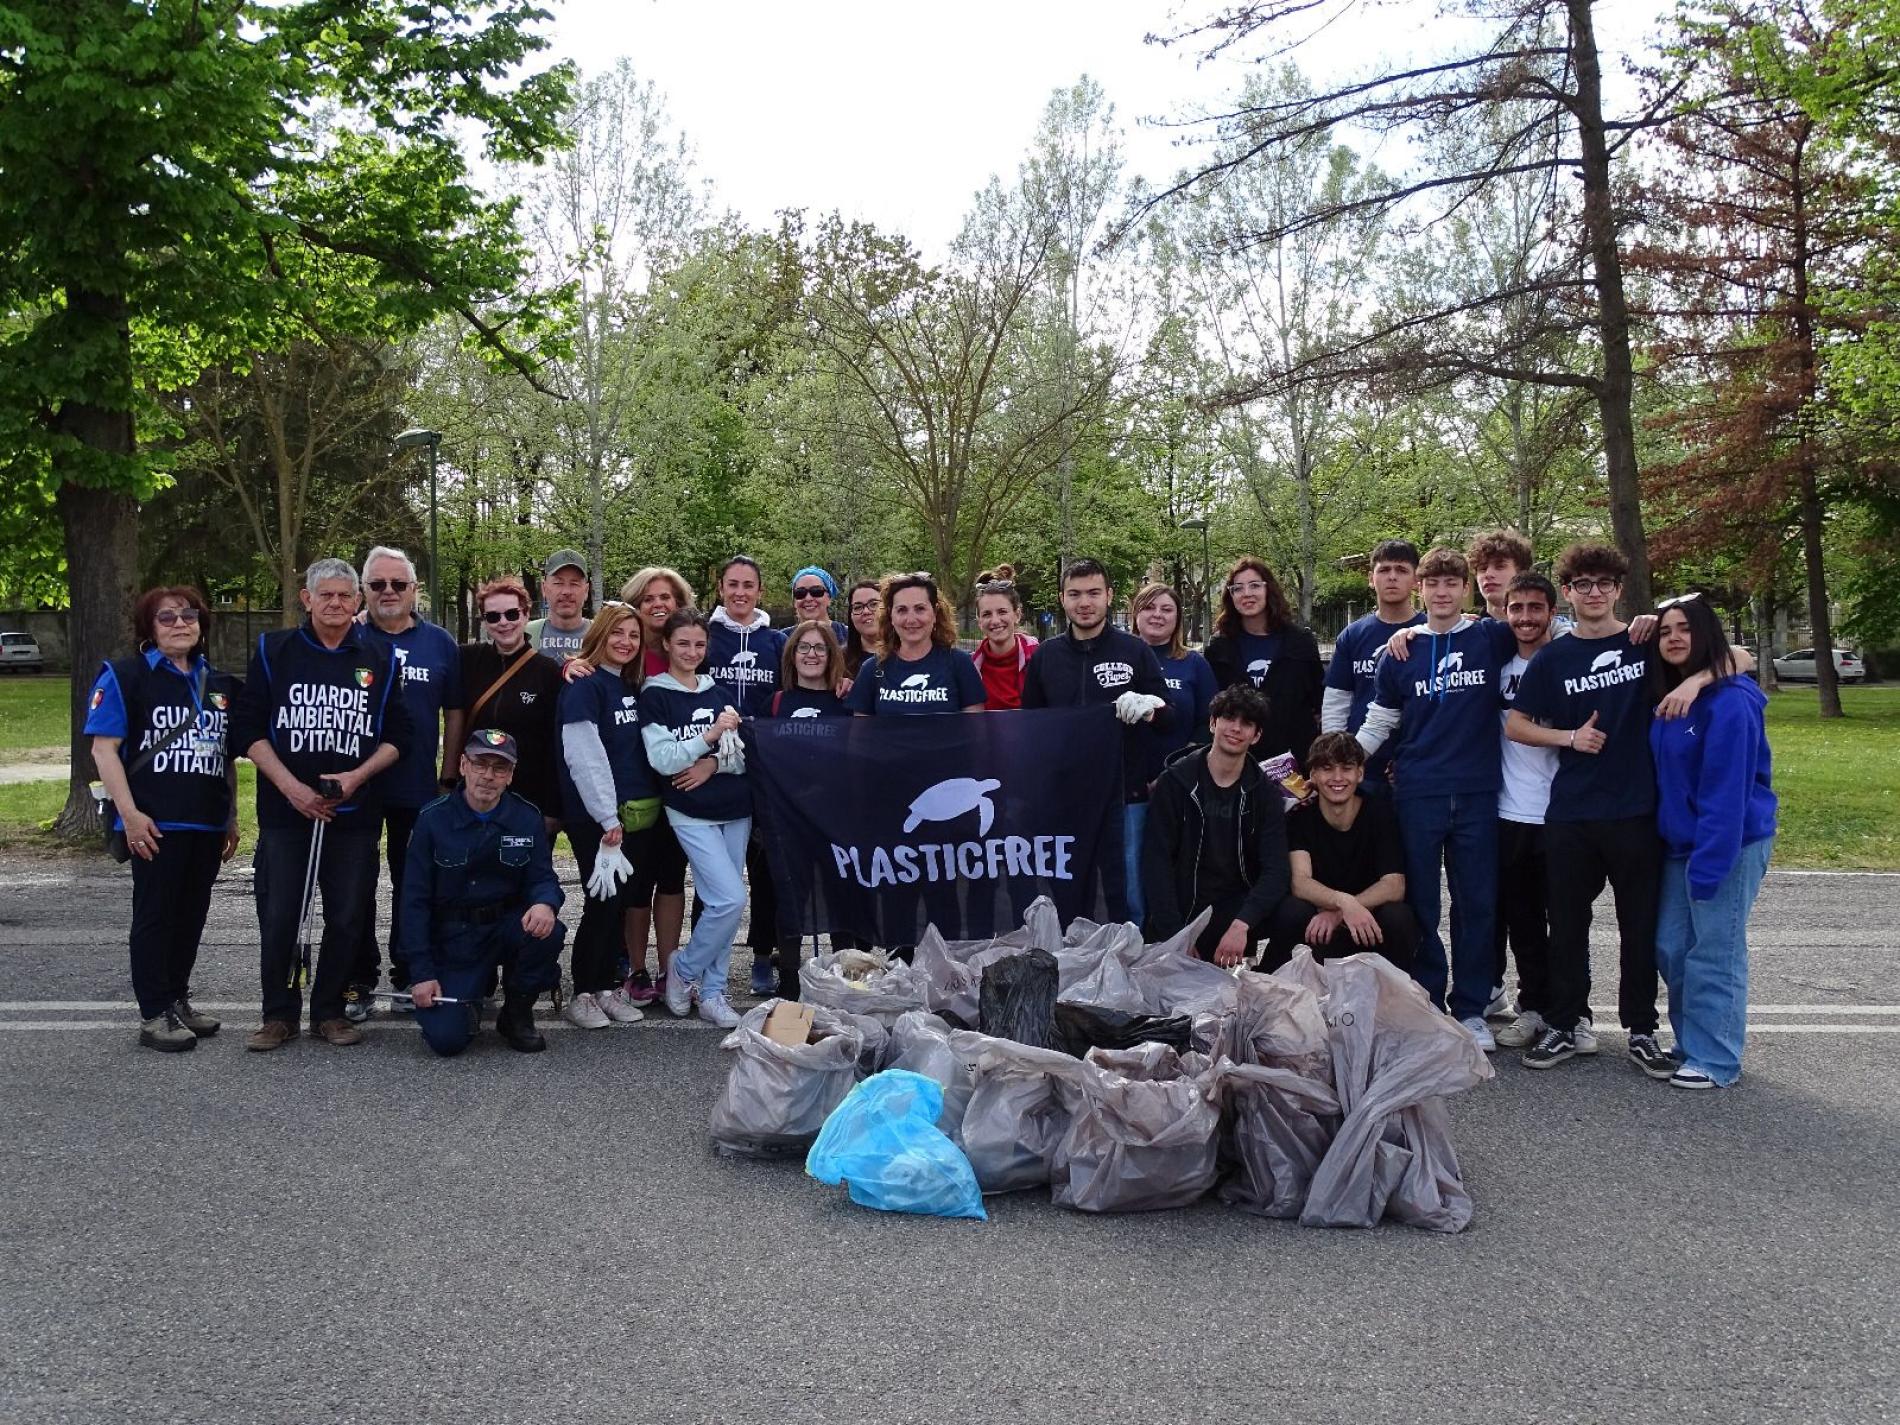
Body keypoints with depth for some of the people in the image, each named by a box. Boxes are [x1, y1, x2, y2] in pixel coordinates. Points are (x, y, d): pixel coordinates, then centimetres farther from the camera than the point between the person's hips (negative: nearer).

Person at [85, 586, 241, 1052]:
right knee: (155, 915, 0)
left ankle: (178, 999, 25)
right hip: (156, 825, -5)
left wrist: (232, 817, 16)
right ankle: (154, 1015, 7)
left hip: (208, 823, 6)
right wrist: (130, 813, -16)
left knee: (192, 915, 11)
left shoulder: (220, 685, 15)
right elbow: (104, 748, -8)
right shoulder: (125, 677, -3)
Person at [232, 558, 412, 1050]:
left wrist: (358, 775, -10)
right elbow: (248, 728, 1)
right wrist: (290, 786, -10)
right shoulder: (273, 651, 4)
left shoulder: (381, 658, 6)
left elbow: (397, 736, 7)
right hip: (285, 809, -1)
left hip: (356, 813, 1)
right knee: (278, 918, 1)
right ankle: (279, 1014, 16)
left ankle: (329, 1010, 20)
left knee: (348, 918, 4)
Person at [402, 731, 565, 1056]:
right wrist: (422, 974, -11)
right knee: (445, 1038, -18)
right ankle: (470, 999, 21)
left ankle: (516, 1015, -3)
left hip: (507, 927, 2)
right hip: (452, 938, -2)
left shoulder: (527, 818, -3)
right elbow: (414, 901, -6)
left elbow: (542, 878, 0)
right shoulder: (434, 818, -8)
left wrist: (545, 904, -28)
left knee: (548, 932, -32)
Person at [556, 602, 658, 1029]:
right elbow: (583, 757, -16)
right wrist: (607, 817, -19)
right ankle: (582, 995, 8)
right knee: (604, 902, -4)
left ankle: (608, 986, 19)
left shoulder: (633, 686, 15)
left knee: (626, 899, 9)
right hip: (596, 817, -7)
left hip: (638, 813, 7)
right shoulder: (584, 686, -9)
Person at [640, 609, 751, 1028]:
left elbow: (744, 755, 9)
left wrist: (715, 764, -11)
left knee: (722, 902, 5)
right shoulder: (655, 696, -2)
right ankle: (684, 969, 8)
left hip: (736, 811, 5)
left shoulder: (720, 692, 12)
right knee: (730, 899, -14)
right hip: (691, 815, -5)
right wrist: (712, 735, -20)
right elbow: (661, 759, -12)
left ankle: (711, 992, 16)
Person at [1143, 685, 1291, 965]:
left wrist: (1242, 924, -27)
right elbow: (1156, 861, -7)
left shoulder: (1264, 793, 3)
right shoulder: (1175, 781, -2)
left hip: (1237, 910, 2)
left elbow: (1275, 870, -8)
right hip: (1182, 914, -2)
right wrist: (1176, 935, -19)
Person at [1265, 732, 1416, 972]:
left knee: (1397, 917, -30)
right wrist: (1343, 902, -41)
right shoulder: (1299, 818, -5)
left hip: (1367, 930, 0)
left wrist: (1336, 913, -28)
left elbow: (1394, 886, -15)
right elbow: (1299, 882, -20)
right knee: (1291, 911, -30)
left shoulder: (1380, 813, -5)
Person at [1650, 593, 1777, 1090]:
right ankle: (1691, 1044, 25)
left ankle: (1715, 1060, 10)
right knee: (1671, 947, 11)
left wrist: (1708, 863, -21)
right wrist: (1686, 855, 12)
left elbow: (1726, 791, -20)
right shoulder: (1669, 698, 9)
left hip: (1729, 844, -8)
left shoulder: (1730, 703, -17)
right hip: (1681, 843, 8)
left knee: (1714, 952, -1)